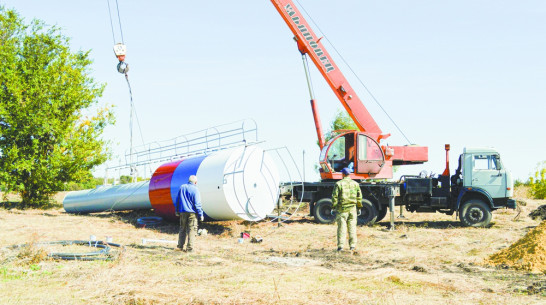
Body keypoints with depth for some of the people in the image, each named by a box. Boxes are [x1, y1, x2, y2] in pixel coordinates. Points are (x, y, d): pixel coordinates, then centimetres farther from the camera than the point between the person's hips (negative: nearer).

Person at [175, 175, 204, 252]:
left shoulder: (182, 187, 6)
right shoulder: (195, 189, -10)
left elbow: (177, 200, 12)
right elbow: (197, 203, -11)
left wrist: (177, 211, 21)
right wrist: (200, 214, -4)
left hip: (183, 212, 5)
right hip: (192, 213, -5)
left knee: (182, 229, 15)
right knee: (191, 230, 0)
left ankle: (180, 246, 15)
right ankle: (189, 248, -4)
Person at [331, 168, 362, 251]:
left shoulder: (339, 184, -5)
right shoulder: (355, 184, 6)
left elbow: (335, 197, -6)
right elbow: (359, 197, 8)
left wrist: (333, 208, 0)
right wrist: (359, 208, 15)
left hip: (342, 209, -3)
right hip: (352, 208, 3)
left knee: (342, 227, 0)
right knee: (352, 227, 8)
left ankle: (341, 245, -1)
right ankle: (352, 245, 9)